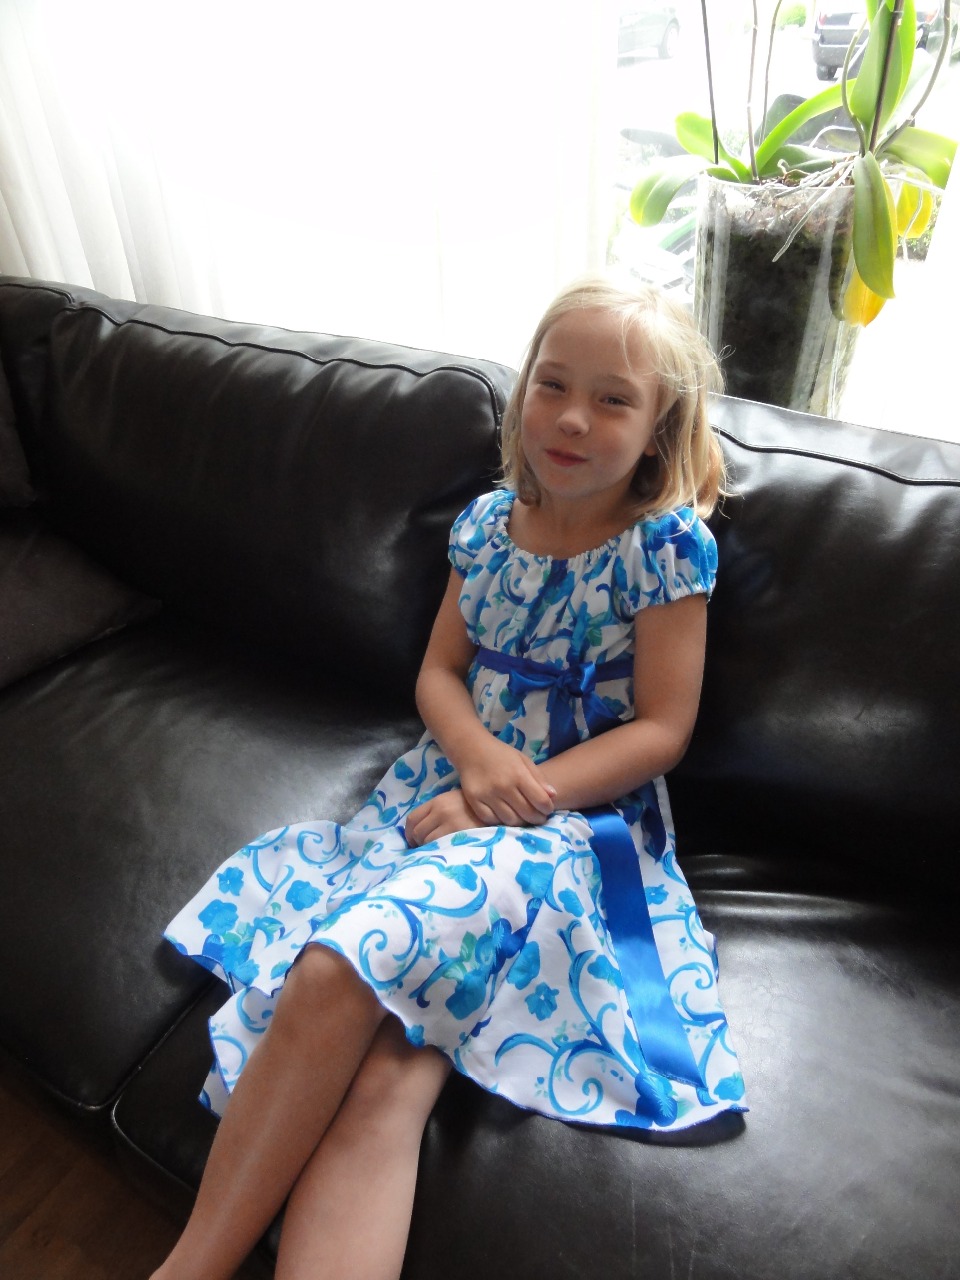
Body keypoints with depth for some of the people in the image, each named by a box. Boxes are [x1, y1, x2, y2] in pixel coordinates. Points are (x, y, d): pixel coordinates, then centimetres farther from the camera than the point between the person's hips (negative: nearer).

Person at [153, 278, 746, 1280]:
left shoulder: (667, 545, -5)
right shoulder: (487, 521, 8)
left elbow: (661, 728, -8)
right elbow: (439, 670, 11)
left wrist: (513, 799, -15)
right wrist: (478, 758, -12)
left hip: (581, 819, -4)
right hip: (451, 785, 5)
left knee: (343, 965, -25)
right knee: (387, 1079, -18)